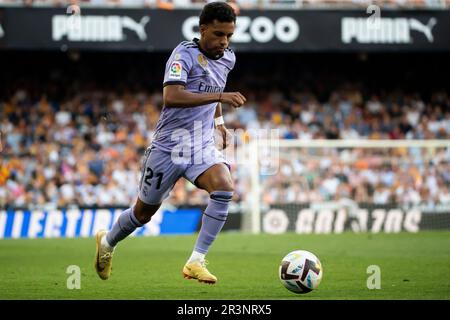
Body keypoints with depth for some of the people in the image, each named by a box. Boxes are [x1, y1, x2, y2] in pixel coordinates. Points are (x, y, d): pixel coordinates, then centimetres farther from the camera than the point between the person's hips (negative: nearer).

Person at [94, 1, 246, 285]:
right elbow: (171, 96, -34)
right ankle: (107, 242, 42)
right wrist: (220, 96, -37)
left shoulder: (228, 59, 6)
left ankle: (196, 262, -21)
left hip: (202, 146, 5)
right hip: (169, 146, -5)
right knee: (143, 213, 10)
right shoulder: (185, 54, -17)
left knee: (224, 188, -26)